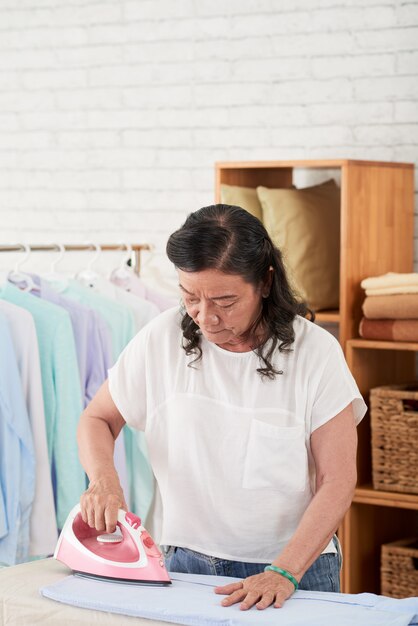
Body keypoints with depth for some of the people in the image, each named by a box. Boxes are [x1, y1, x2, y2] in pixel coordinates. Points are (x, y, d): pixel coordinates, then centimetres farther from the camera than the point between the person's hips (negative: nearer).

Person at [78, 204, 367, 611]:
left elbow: (337, 480, -11)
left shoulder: (315, 352, -10)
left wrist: (284, 572, -21)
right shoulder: (161, 340, -5)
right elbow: (98, 419, 8)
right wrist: (103, 480, -12)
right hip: (187, 564, 2)